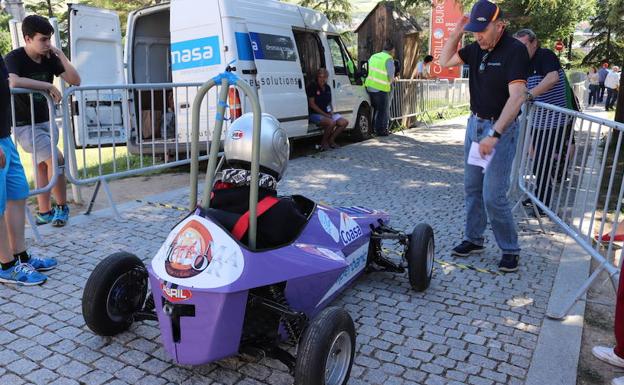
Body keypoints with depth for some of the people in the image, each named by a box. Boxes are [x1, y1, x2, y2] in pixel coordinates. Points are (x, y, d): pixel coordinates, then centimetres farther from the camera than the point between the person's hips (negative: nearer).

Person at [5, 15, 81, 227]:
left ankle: (44, 212, 22)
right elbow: (13, 82, -37)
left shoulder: (49, 58, 1)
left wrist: (60, 54, -11)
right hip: (24, 125, -6)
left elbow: (75, 81, -2)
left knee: (43, 164, 12)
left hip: (46, 120, 6)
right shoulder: (14, 58, -16)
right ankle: (62, 207, 2)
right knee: (56, 159, -15)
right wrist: (48, 86, -29)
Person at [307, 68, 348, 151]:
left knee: (344, 122, -7)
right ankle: (323, 142, -9)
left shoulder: (327, 88, 13)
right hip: (315, 114, -8)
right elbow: (311, 104, -13)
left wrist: (331, 111, -1)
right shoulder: (312, 86, -8)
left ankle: (331, 140, 7)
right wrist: (325, 114, -16)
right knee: (331, 122, -32)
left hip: (327, 113, 8)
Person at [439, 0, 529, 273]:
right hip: (475, 124, 7)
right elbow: (444, 61, 15)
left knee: (493, 195, -8)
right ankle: (473, 239, 26)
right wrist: (457, 32, 1)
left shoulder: (514, 50, -16)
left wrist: (494, 135, -31)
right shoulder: (475, 48, 4)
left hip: (501, 128, -7)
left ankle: (510, 249, 10)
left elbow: (517, 97, -25)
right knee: (472, 187, 12)